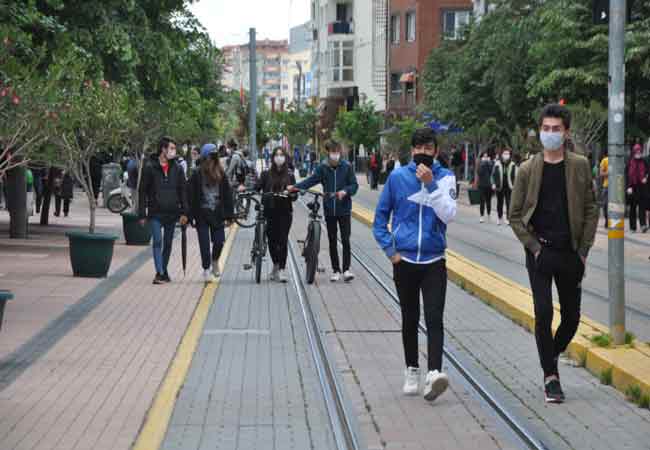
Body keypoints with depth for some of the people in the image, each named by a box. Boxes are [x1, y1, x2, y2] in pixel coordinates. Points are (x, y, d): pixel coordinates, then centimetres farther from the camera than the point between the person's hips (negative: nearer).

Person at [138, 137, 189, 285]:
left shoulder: (177, 168, 5)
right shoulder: (150, 168, -4)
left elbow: (183, 191, 7)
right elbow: (142, 192, -2)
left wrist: (184, 212, -1)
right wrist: (142, 214, -5)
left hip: (172, 213, 3)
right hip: (155, 213, -3)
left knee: (168, 244, 11)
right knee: (157, 241, -12)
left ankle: (164, 271, 22)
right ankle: (159, 273, -15)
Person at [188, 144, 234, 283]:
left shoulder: (221, 174, 3)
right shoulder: (196, 174, -5)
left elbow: (228, 195, 5)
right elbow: (190, 196, -6)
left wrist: (229, 216, 1)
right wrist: (191, 216, -10)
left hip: (217, 214, 2)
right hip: (202, 215, -2)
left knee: (219, 241, -1)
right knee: (205, 244, 0)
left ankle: (214, 261, 28)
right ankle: (206, 270, 13)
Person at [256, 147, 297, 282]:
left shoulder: (289, 175, 7)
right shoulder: (266, 174, 7)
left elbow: (295, 196, 6)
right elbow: (257, 187, -2)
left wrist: (292, 193, -16)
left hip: (285, 212, -1)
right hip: (270, 212, 1)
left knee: (283, 240, -8)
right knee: (272, 240, 5)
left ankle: (282, 269, -6)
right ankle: (276, 265, 27)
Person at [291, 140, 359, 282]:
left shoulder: (347, 167, -2)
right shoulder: (323, 168, 1)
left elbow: (354, 185, -1)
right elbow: (311, 180, -5)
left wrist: (345, 191, -20)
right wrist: (296, 187, -18)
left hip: (344, 209, -2)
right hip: (329, 210, 2)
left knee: (345, 240, -6)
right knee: (332, 241, 8)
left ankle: (346, 269, -1)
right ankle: (336, 270, 16)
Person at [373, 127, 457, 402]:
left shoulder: (445, 177, 0)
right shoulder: (397, 177, 2)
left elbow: (449, 215, -14)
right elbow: (381, 217, 9)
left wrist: (431, 184, -21)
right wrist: (390, 250, 0)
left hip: (434, 261, -1)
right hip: (404, 260, 2)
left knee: (434, 318, -14)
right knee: (410, 320, 12)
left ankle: (434, 374, -24)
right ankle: (412, 372, 25)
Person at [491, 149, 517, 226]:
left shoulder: (512, 165, -1)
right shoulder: (497, 164, 1)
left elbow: (515, 176, 3)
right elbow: (494, 174, 6)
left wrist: (514, 185, -4)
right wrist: (494, 184, -1)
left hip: (509, 187, -1)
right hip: (500, 187, 1)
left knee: (509, 203, -6)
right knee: (499, 203, 10)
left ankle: (508, 218, -2)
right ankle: (500, 218, 23)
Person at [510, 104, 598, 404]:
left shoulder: (579, 166, 3)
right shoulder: (528, 170, 0)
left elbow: (591, 210, 5)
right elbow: (515, 215, 4)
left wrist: (583, 250, -2)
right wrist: (533, 246, -6)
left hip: (570, 253, 2)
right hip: (540, 253, -2)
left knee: (572, 316, 8)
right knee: (543, 313, -8)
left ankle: (552, 355, 35)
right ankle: (550, 377, -1)